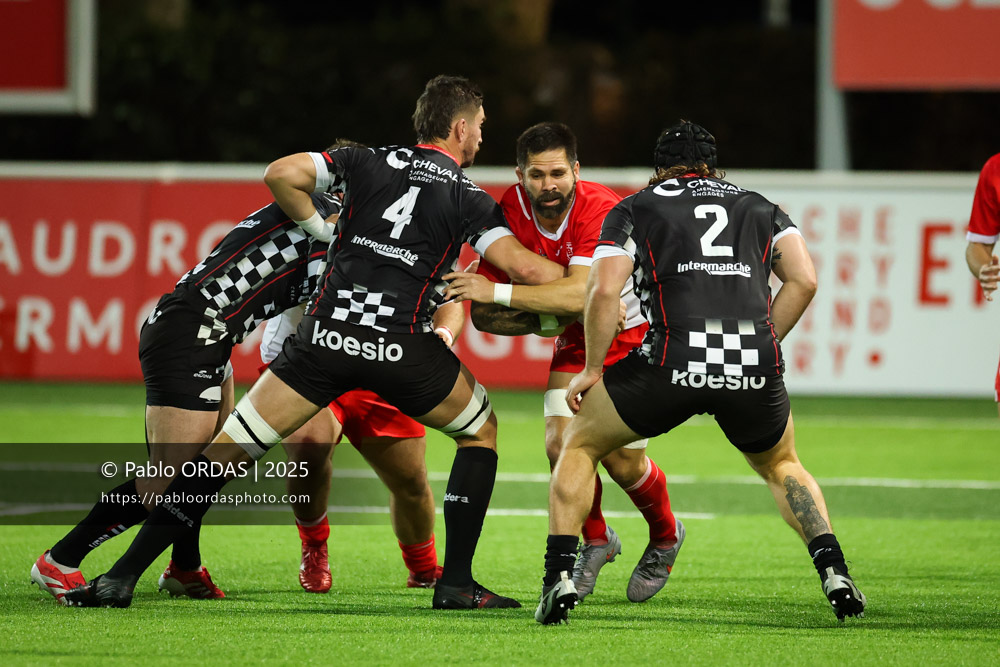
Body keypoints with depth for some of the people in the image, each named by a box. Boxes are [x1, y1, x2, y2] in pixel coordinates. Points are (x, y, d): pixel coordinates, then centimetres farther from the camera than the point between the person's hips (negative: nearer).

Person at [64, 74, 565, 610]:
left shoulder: (370, 163, 14)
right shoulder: (470, 199, 8)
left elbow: (281, 174, 3)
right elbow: (525, 269, -4)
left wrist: (320, 228, 17)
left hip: (325, 337, 2)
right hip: (401, 345, -2)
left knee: (226, 450, 6)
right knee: (480, 430, 25)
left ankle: (121, 578, 0)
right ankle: (456, 582, 16)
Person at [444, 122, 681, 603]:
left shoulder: (602, 210, -32)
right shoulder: (508, 214, -17)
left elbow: (581, 293, -44)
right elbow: (483, 315, -14)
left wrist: (498, 292, -46)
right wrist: (544, 319, -30)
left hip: (638, 334, -4)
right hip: (579, 340, 4)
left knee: (621, 461, -7)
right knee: (562, 442, -14)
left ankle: (665, 536, 26)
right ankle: (595, 542, 14)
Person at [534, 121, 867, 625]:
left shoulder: (633, 209, 18)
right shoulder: (759, 208, 26)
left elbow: (603, 291, 3)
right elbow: (803, 280, 11)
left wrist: (592, 370, 14)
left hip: (674, 359, -2)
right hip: (755, 366, 2)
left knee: (580, 445, 20)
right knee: (781, 466, 30)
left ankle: (559, 578, 7)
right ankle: (834, 571, 8)